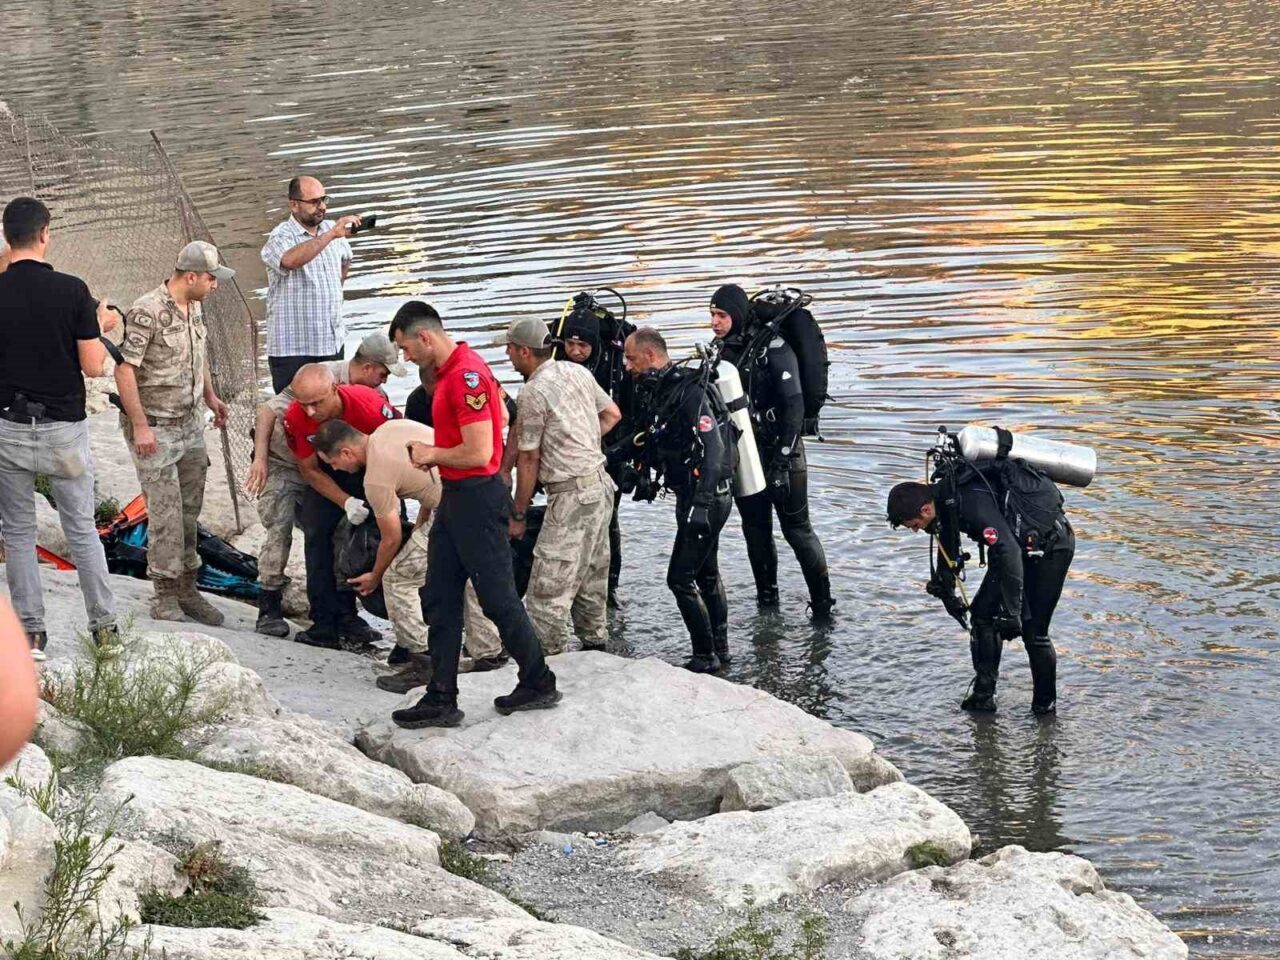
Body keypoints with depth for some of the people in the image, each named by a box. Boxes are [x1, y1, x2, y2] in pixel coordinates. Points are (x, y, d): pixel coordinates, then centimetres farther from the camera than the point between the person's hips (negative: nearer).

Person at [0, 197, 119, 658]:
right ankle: (104, 627, 13)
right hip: (64, 428, -1)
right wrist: (100, 326, 10)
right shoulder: (71, 290, -11)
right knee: (82, 531, 10)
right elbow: (93, 366, -9)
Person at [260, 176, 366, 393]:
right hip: (292, 348, -6)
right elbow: (291, 259, -38)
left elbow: (344, 260, 30)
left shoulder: (330, 230, 8)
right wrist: (331, 235, -40)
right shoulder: (280, 238, -13)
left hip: (333, 342, 7)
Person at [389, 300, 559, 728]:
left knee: (498, 598, 0)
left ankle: (539, 683, 14)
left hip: (477, 498, -10)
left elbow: (478, 453, -24)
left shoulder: (467, 375, -20)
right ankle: (441, 699, 12)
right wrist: (433, 455, 9)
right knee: (439, 600, 9)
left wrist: (432, 454, -9)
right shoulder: (448, 372, 13)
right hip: (455, 497, 10)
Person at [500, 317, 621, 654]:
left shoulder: (532, 393, -14)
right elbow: (613, 414, 21)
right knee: (591, 578, 18)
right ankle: (594, 645, 26)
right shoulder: (578, 371, 9)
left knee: (547, 589, -7)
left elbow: (529, 460, -10)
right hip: (601, 483, 9)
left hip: (571, 494, -9)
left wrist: (518, 515, -1)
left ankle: (549, 659, -8)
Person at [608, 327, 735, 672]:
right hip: (693, 497, 10)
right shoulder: (660, 391, 9)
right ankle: (720, 648, 30)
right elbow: (645, 437, 23)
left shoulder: (690, 392, -21)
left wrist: (700, 505, -31)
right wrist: (608, 456, 12)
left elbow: (713, 449, -27)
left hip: (707, 498, -10)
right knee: (706, 573, 19)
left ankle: (705, 656, 1)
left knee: (680, 578, -8)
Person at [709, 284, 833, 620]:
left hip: (780, 453, -7)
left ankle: (822, 603, 3)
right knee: (755, 529, 12)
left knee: (797, 529, -4)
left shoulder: (773, 348, -16)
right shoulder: (723, 350, 7)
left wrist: (782, 458, -21)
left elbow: (794, 405, -19)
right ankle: (766, 599, 22)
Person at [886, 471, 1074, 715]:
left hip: (1051, 546, -9)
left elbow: (1009, 553, -41)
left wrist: (1010, 613, -41)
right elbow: (948, 545, 14)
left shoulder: (974, 504, -35)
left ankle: (1045, 703, 9)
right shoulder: (944, 496, -6)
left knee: (1032, 629, -8)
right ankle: (983, 695, 11)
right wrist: (946, 591, 22)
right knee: (983, 613, 5)